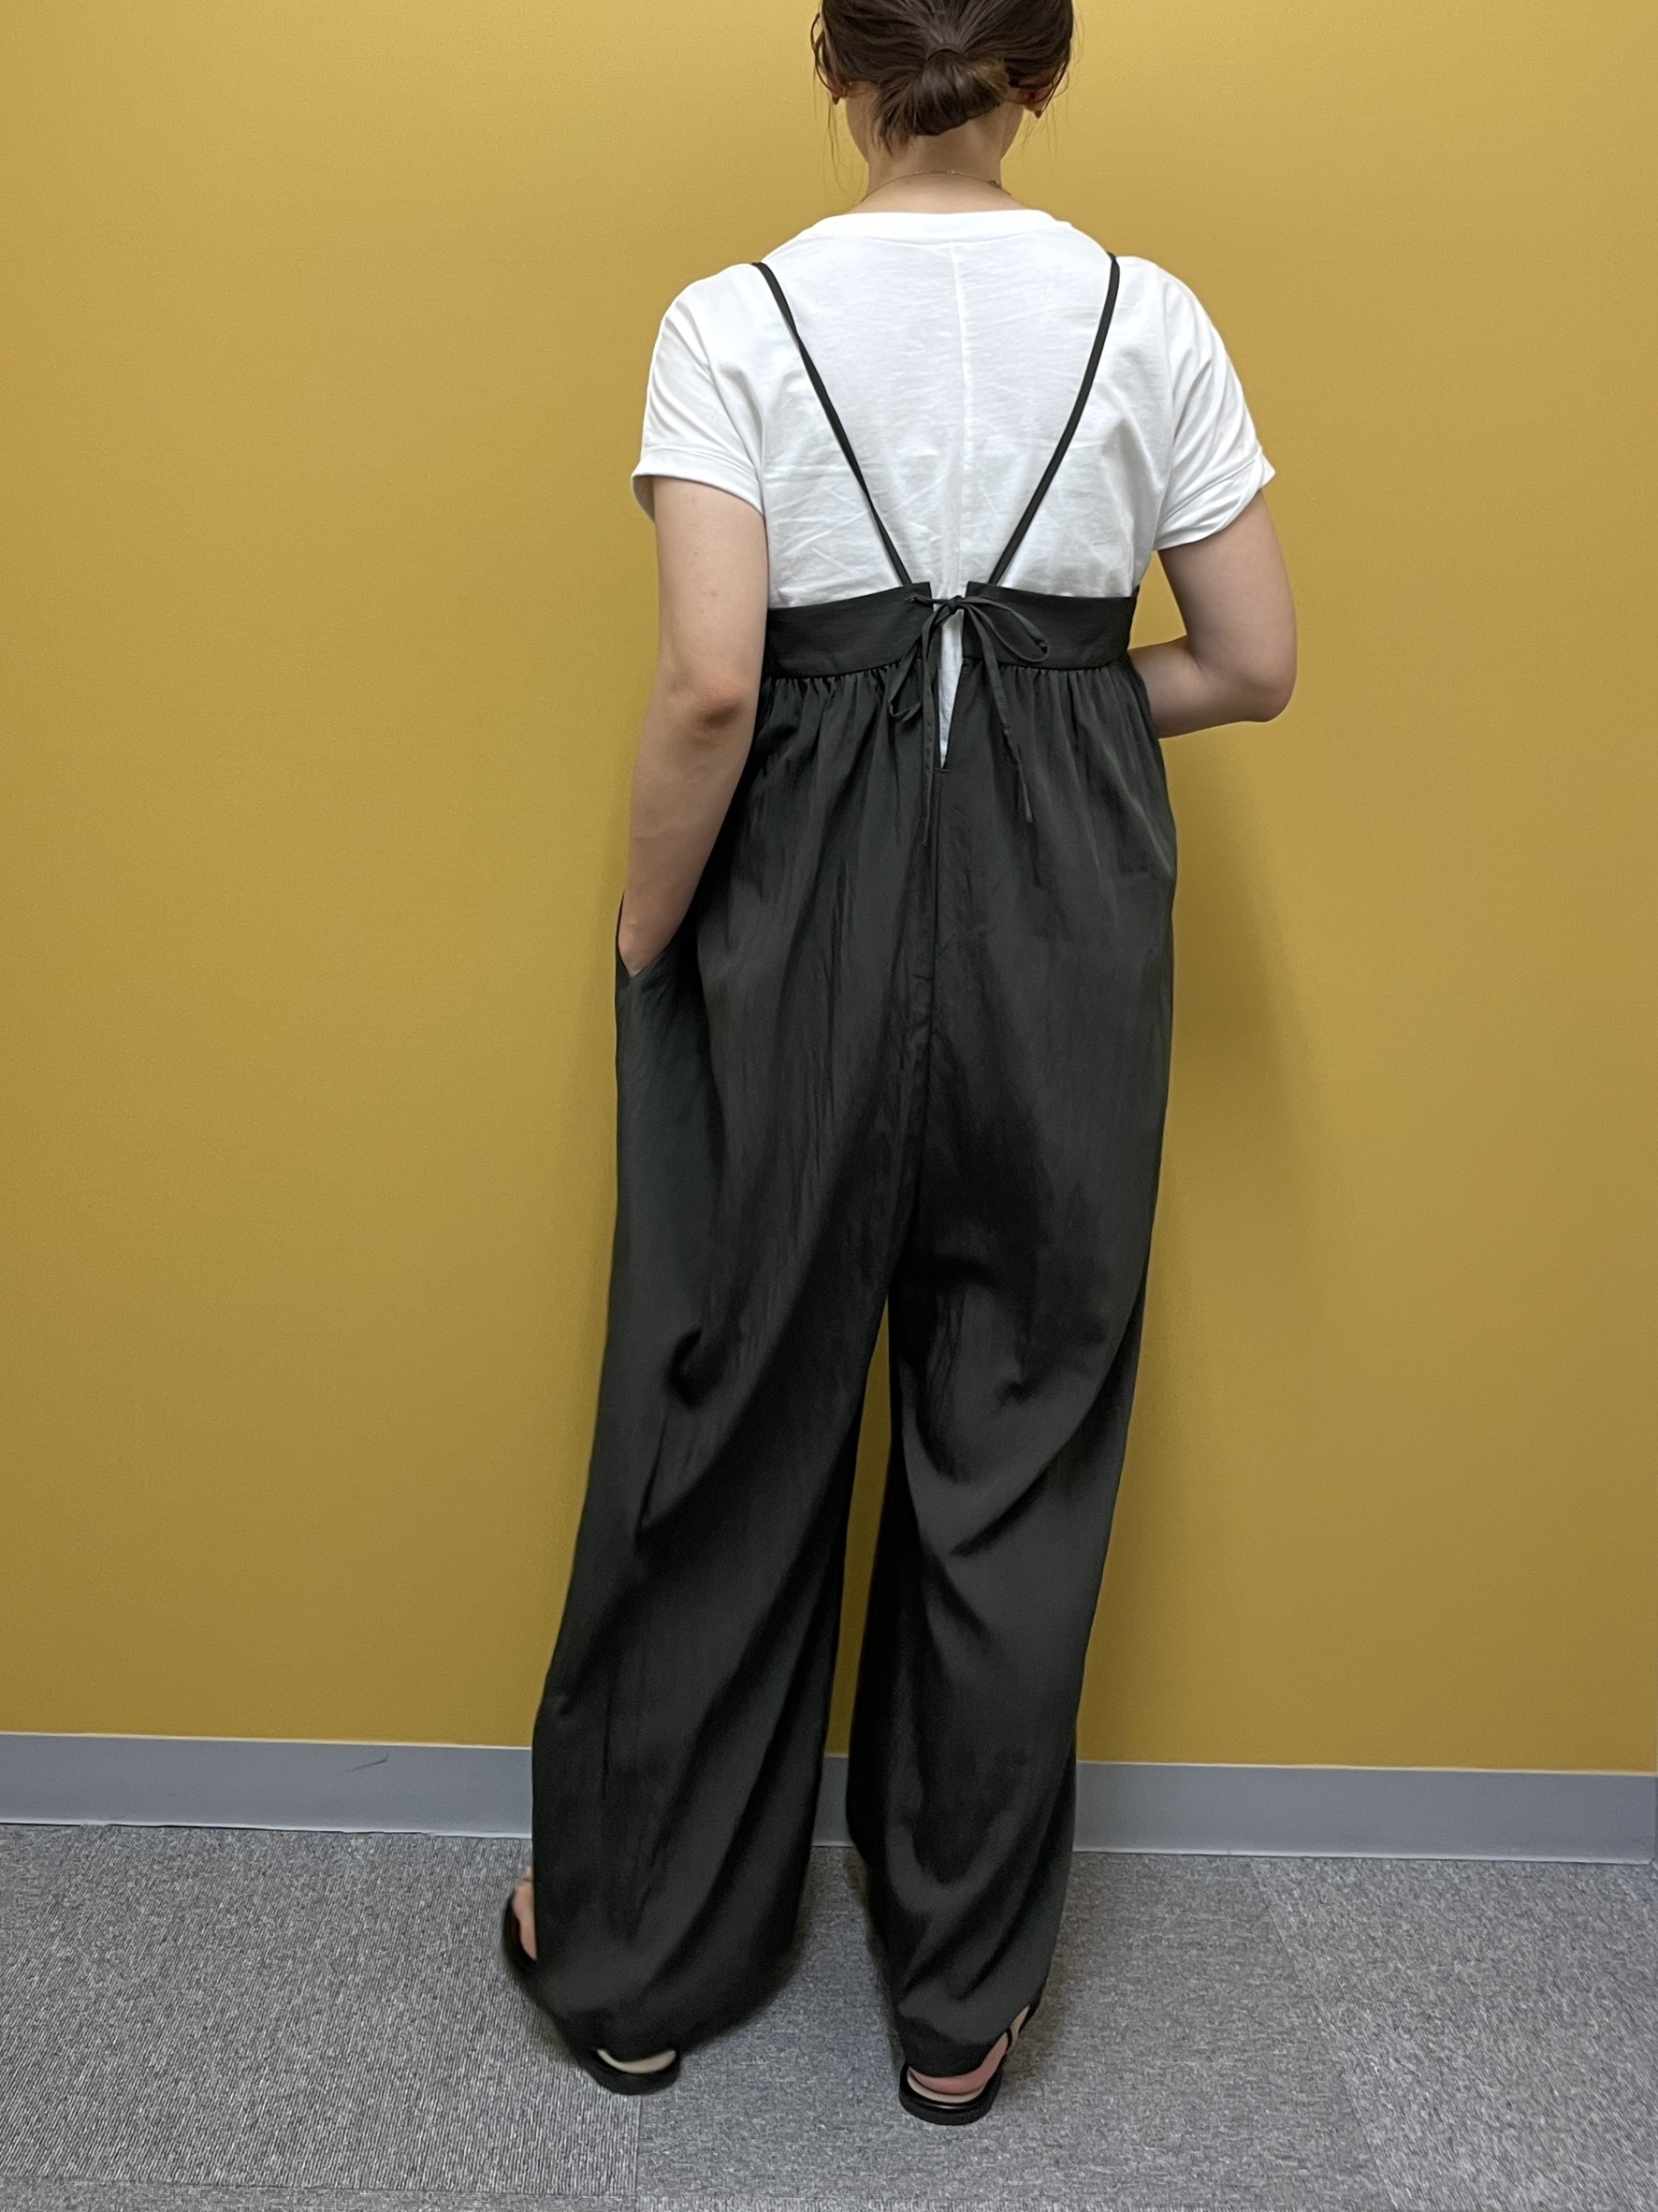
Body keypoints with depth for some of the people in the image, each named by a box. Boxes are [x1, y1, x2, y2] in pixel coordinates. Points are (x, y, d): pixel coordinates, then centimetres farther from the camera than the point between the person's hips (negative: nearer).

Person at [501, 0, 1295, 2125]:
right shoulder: (1147, 317, 2)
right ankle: (960, 1998, 29)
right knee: (1019, 1445, 12)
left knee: (728, 1428, 13)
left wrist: (648, 928, -2)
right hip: (1062, 913, 2)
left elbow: (712, 681, -16)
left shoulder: (734, 320, -4)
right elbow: (1252, 665, 3)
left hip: (803, 906, -1)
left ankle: (635, 1954, 32)